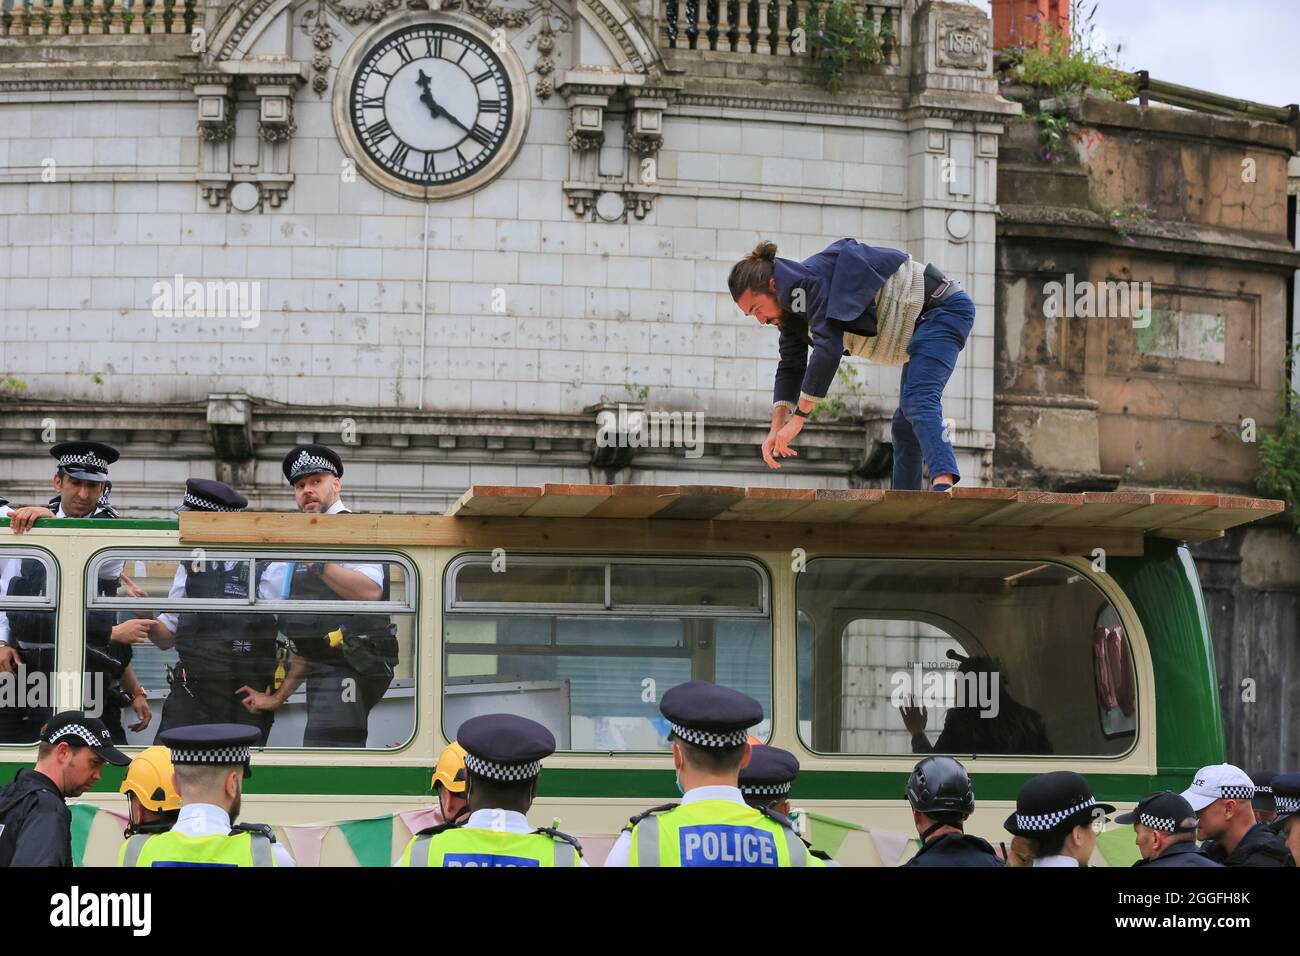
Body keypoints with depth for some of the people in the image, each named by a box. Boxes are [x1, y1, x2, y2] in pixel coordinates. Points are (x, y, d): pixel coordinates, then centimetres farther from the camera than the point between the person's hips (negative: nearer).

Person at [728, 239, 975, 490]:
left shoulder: (812, 280, -25)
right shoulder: (790, 309, 6)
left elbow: (828, 349, -32)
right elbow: (790, 367, 5)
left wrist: (798, 418, -28)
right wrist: (777, 429, -8)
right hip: (921, 322, 11)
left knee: (919, 403, -29)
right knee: (904, 421, 15)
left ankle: (943, 482, -48)